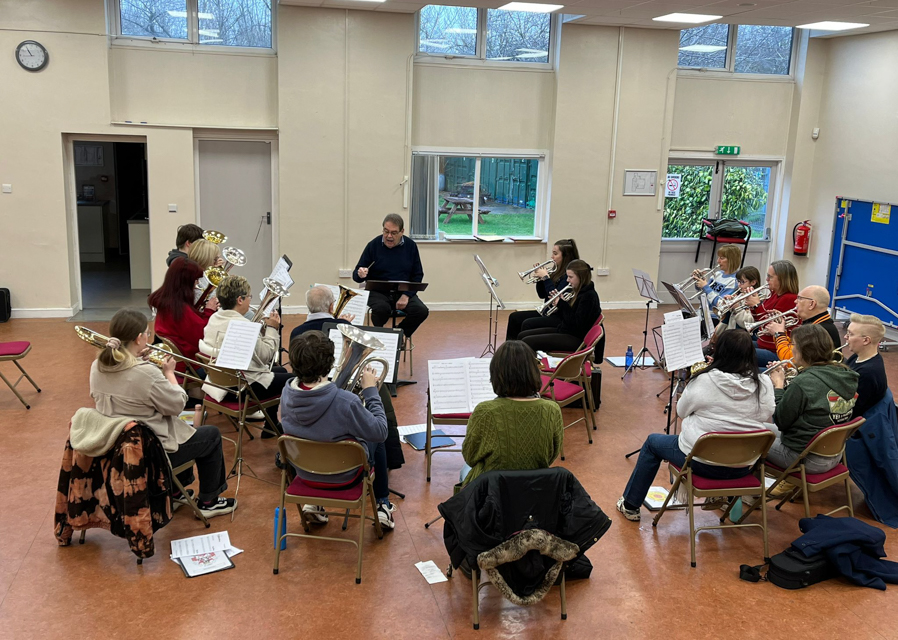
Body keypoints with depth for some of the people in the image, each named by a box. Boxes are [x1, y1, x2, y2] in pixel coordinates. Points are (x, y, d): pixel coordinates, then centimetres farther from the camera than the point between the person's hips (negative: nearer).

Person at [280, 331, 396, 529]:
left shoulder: (286, 393, -19)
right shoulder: (345, 402, -35)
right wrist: (371, 390, -15)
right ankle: (383, 506, 33)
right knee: (376, 441, 25)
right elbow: (380, 432, -22)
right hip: (344, 477, -4)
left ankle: (313, 502, 28)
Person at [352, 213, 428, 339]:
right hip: (377, 292, -2)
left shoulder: (410, 246, 5)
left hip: (403, 292, 3)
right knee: (381, 309, -36)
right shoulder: (373, 245, -1)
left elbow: (418, 275, 9)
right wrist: (360, 274, -24)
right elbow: (356, 275, 3)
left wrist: (406, 295, -8)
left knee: (421, 311, -24)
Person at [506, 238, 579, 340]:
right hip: (548, 312, 10)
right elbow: (542, 295, 16)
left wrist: (546, 277, -16)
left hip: (560, 317, -10)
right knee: (514, 317, -1)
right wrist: (540, 278, 1)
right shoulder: (557, 271, 13)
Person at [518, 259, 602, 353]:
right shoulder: (579, 292, 12)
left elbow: (577, 325, -23)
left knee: (528, 341, -21)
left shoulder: (589, 296, -17)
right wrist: (558, 301, 1)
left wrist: (562, 304, -17)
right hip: (563, 330, 10)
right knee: (522, 335, 4)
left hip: (575, 339, -10)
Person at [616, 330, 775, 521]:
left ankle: (630, 505, 32)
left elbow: (681, 411, -4)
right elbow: (766, 416, 7)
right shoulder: (764, 384, -11)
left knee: (652, 442, 22)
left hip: (703, 462, -4)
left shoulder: (704, 381, -20)